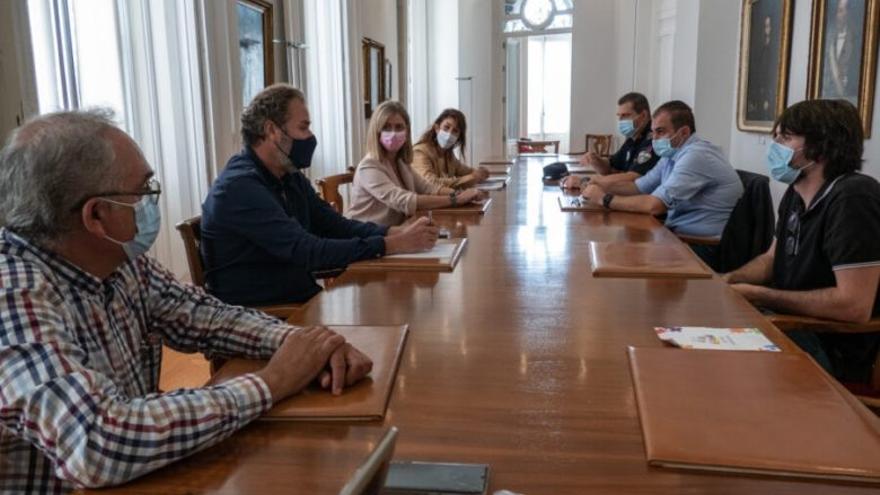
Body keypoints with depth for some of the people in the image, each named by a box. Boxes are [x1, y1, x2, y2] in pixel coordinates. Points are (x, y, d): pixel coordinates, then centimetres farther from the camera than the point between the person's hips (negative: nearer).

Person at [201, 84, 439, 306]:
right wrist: (393, 245, -25)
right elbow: (308, 251, -26)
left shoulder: (291, 178, 10)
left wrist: (397, 232, -11)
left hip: (299, 299, 8)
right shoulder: (239, 188, -20)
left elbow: (337, 226, 5)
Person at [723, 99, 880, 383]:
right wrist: (729, 280, -4)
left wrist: (757, 295, -20)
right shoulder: (797, 194, 4)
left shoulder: (852, 199, -23)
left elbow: (855, 306, -29)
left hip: (835, 351, -8)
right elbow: (773, 258, 17)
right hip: (793, 324, 8)